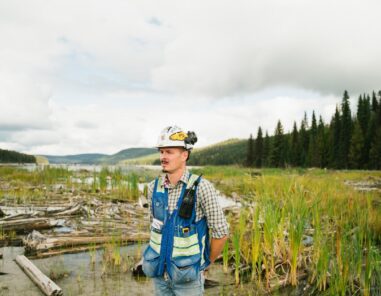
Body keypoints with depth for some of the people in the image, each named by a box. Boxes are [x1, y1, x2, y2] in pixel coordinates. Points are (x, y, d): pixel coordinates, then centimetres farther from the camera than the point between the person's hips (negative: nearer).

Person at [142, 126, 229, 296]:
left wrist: (206, 264, -1)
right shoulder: (154, 187, -3)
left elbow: (221, 233, -13)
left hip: (188, 274, -4)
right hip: (160, 272, 5)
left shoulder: (202, 187, -19)